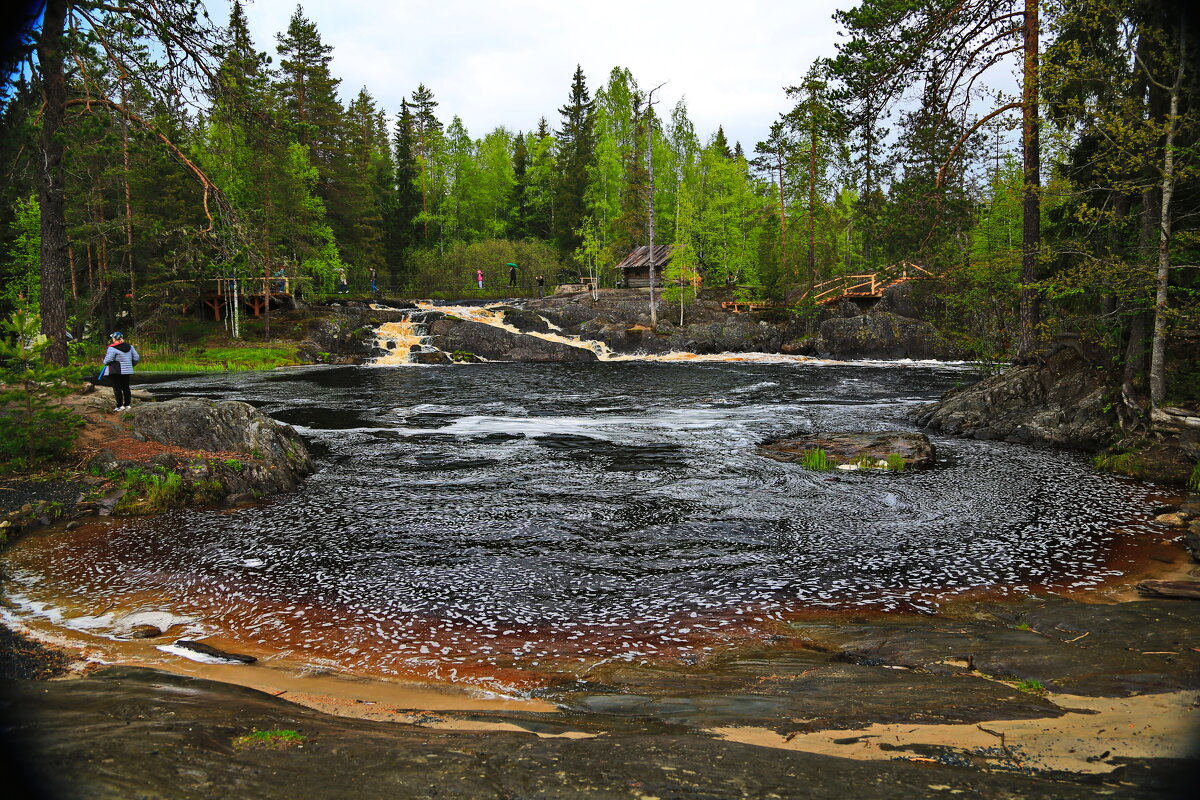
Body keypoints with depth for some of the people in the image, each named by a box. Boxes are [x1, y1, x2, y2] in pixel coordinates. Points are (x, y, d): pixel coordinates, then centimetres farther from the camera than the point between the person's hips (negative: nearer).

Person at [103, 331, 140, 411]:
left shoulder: (112, 348, -14)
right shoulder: (130, 346, 7)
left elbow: (108, 360, -17)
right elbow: (136, 358, 9)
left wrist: (105, 363, 5)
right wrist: (131, 365, 22)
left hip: (116, 371, -6)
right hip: (127, 371, 6)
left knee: (117, 388, 0)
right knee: (126, 387, 13)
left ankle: (120, 406, 0)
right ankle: (127, 405, 16)